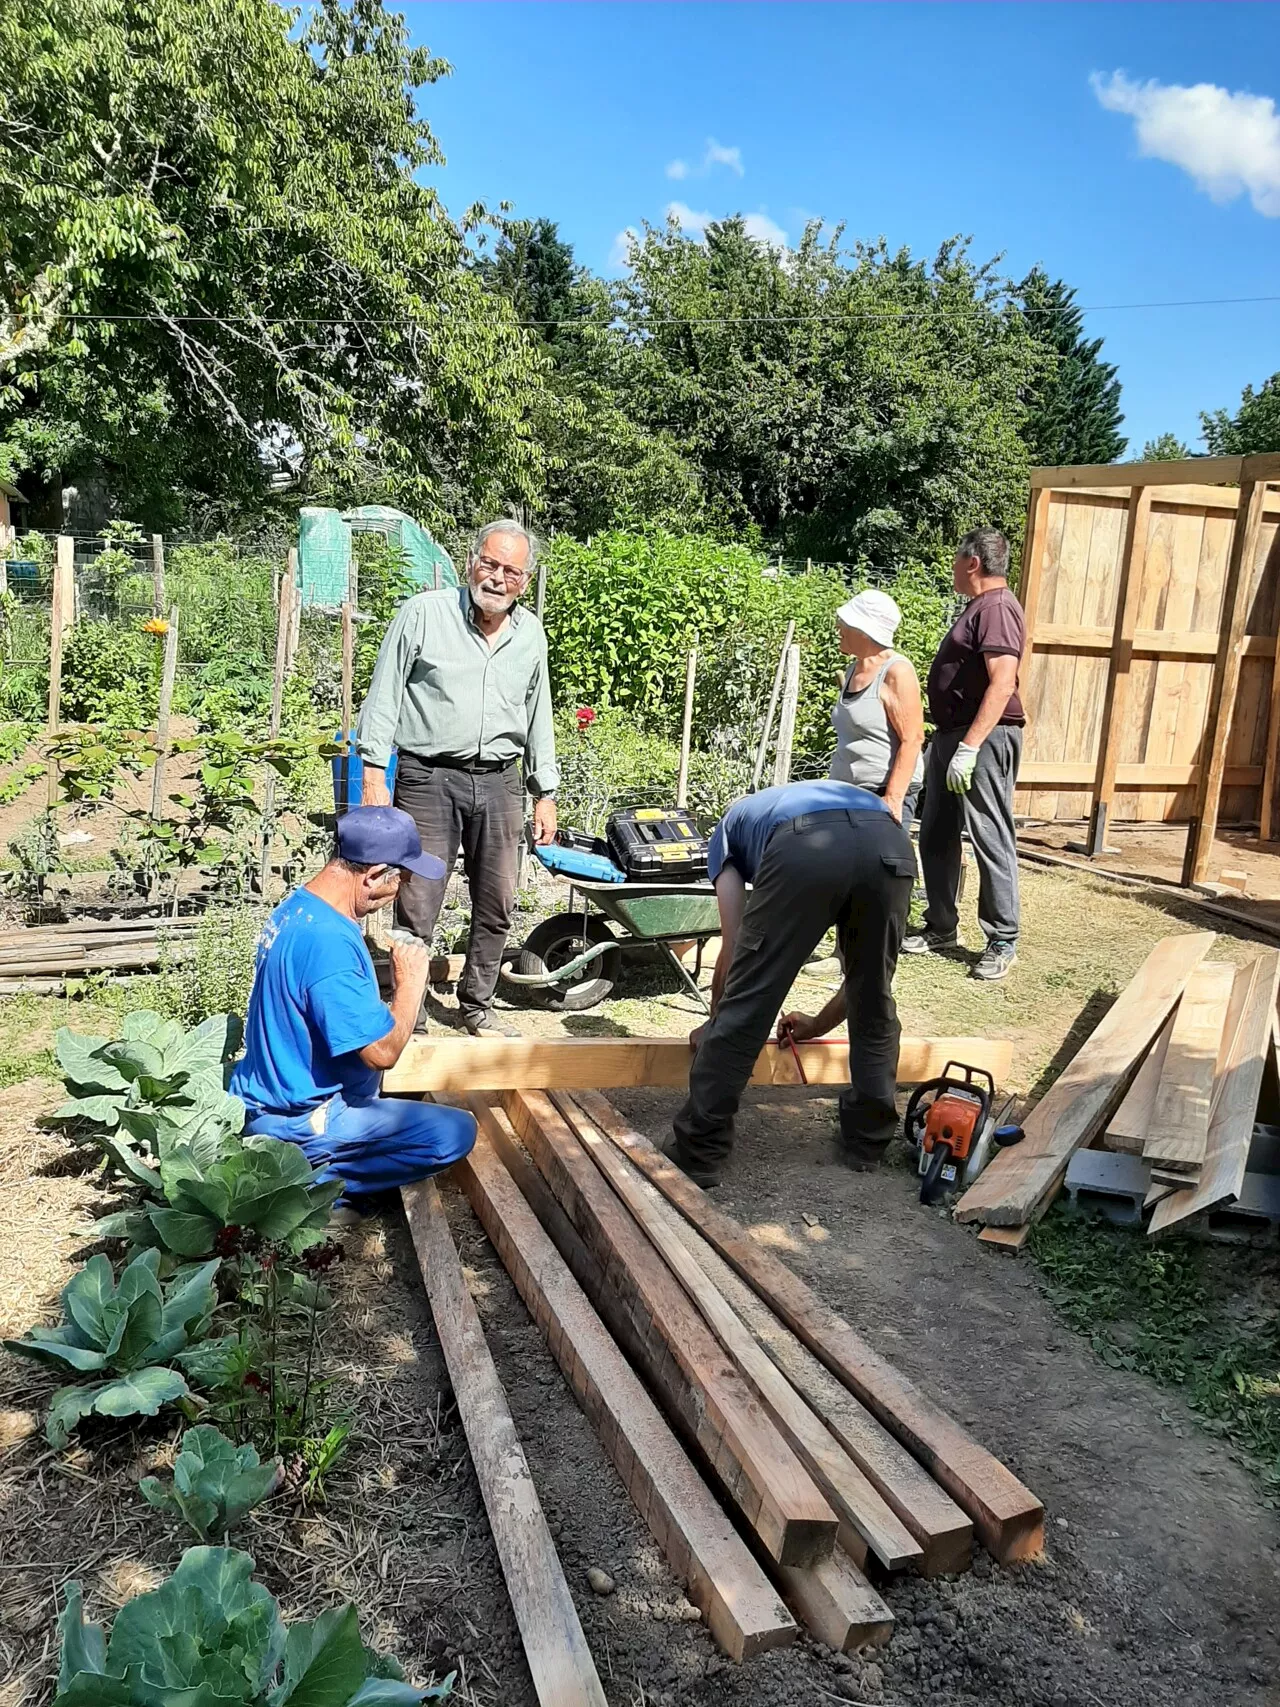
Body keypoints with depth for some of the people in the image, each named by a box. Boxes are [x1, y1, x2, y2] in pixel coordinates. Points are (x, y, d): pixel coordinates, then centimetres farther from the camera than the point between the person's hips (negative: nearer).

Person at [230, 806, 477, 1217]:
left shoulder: (294, 908, 2)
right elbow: (382, 1052, -27)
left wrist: (398, 982, 5)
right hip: (296, 1122, -10)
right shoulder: (328, 941, -29)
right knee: (456, 1132, -10)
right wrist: (410, 981, -13)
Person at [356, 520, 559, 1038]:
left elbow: (538, 718, 18)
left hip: (500, 783, 4)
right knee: (417, 907, -3)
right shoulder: (422, 614, -2)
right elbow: (383, 697, -1)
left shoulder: (531, 634, 12)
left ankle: (476, 1006, 26)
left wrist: (545, 793, 16)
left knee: (496, 906, 10)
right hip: (428, 778, -4)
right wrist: (373, 772, -8)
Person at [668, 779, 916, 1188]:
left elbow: (733, 950, 26)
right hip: (891, 844, 4)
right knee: (875, 1005, 25)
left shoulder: (732, 826, 38)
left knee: (745, 1008, 10)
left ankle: (699, 1151, 19)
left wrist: (713, 1022, 43)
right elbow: (865, 973, 45)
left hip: (805, 848, -4)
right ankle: (867, 1139, 37)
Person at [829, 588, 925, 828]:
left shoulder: (897, 671, -11)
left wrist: (893, 799, -22)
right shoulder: (853, 671, 14)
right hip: (847, 792, 8)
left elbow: (912, 740, -16)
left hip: (884, 793, -8)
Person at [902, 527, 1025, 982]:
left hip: (984, 740, -10)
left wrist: (969, 748, -28)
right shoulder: (977, 607, 18)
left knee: (991, 841, -4)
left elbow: (1002, 685, -24)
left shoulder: (997, 608, -14)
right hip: (951, 736, 10)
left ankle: (1002, 943, 4)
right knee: (936, 838, 13)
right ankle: (941, 928, 25)